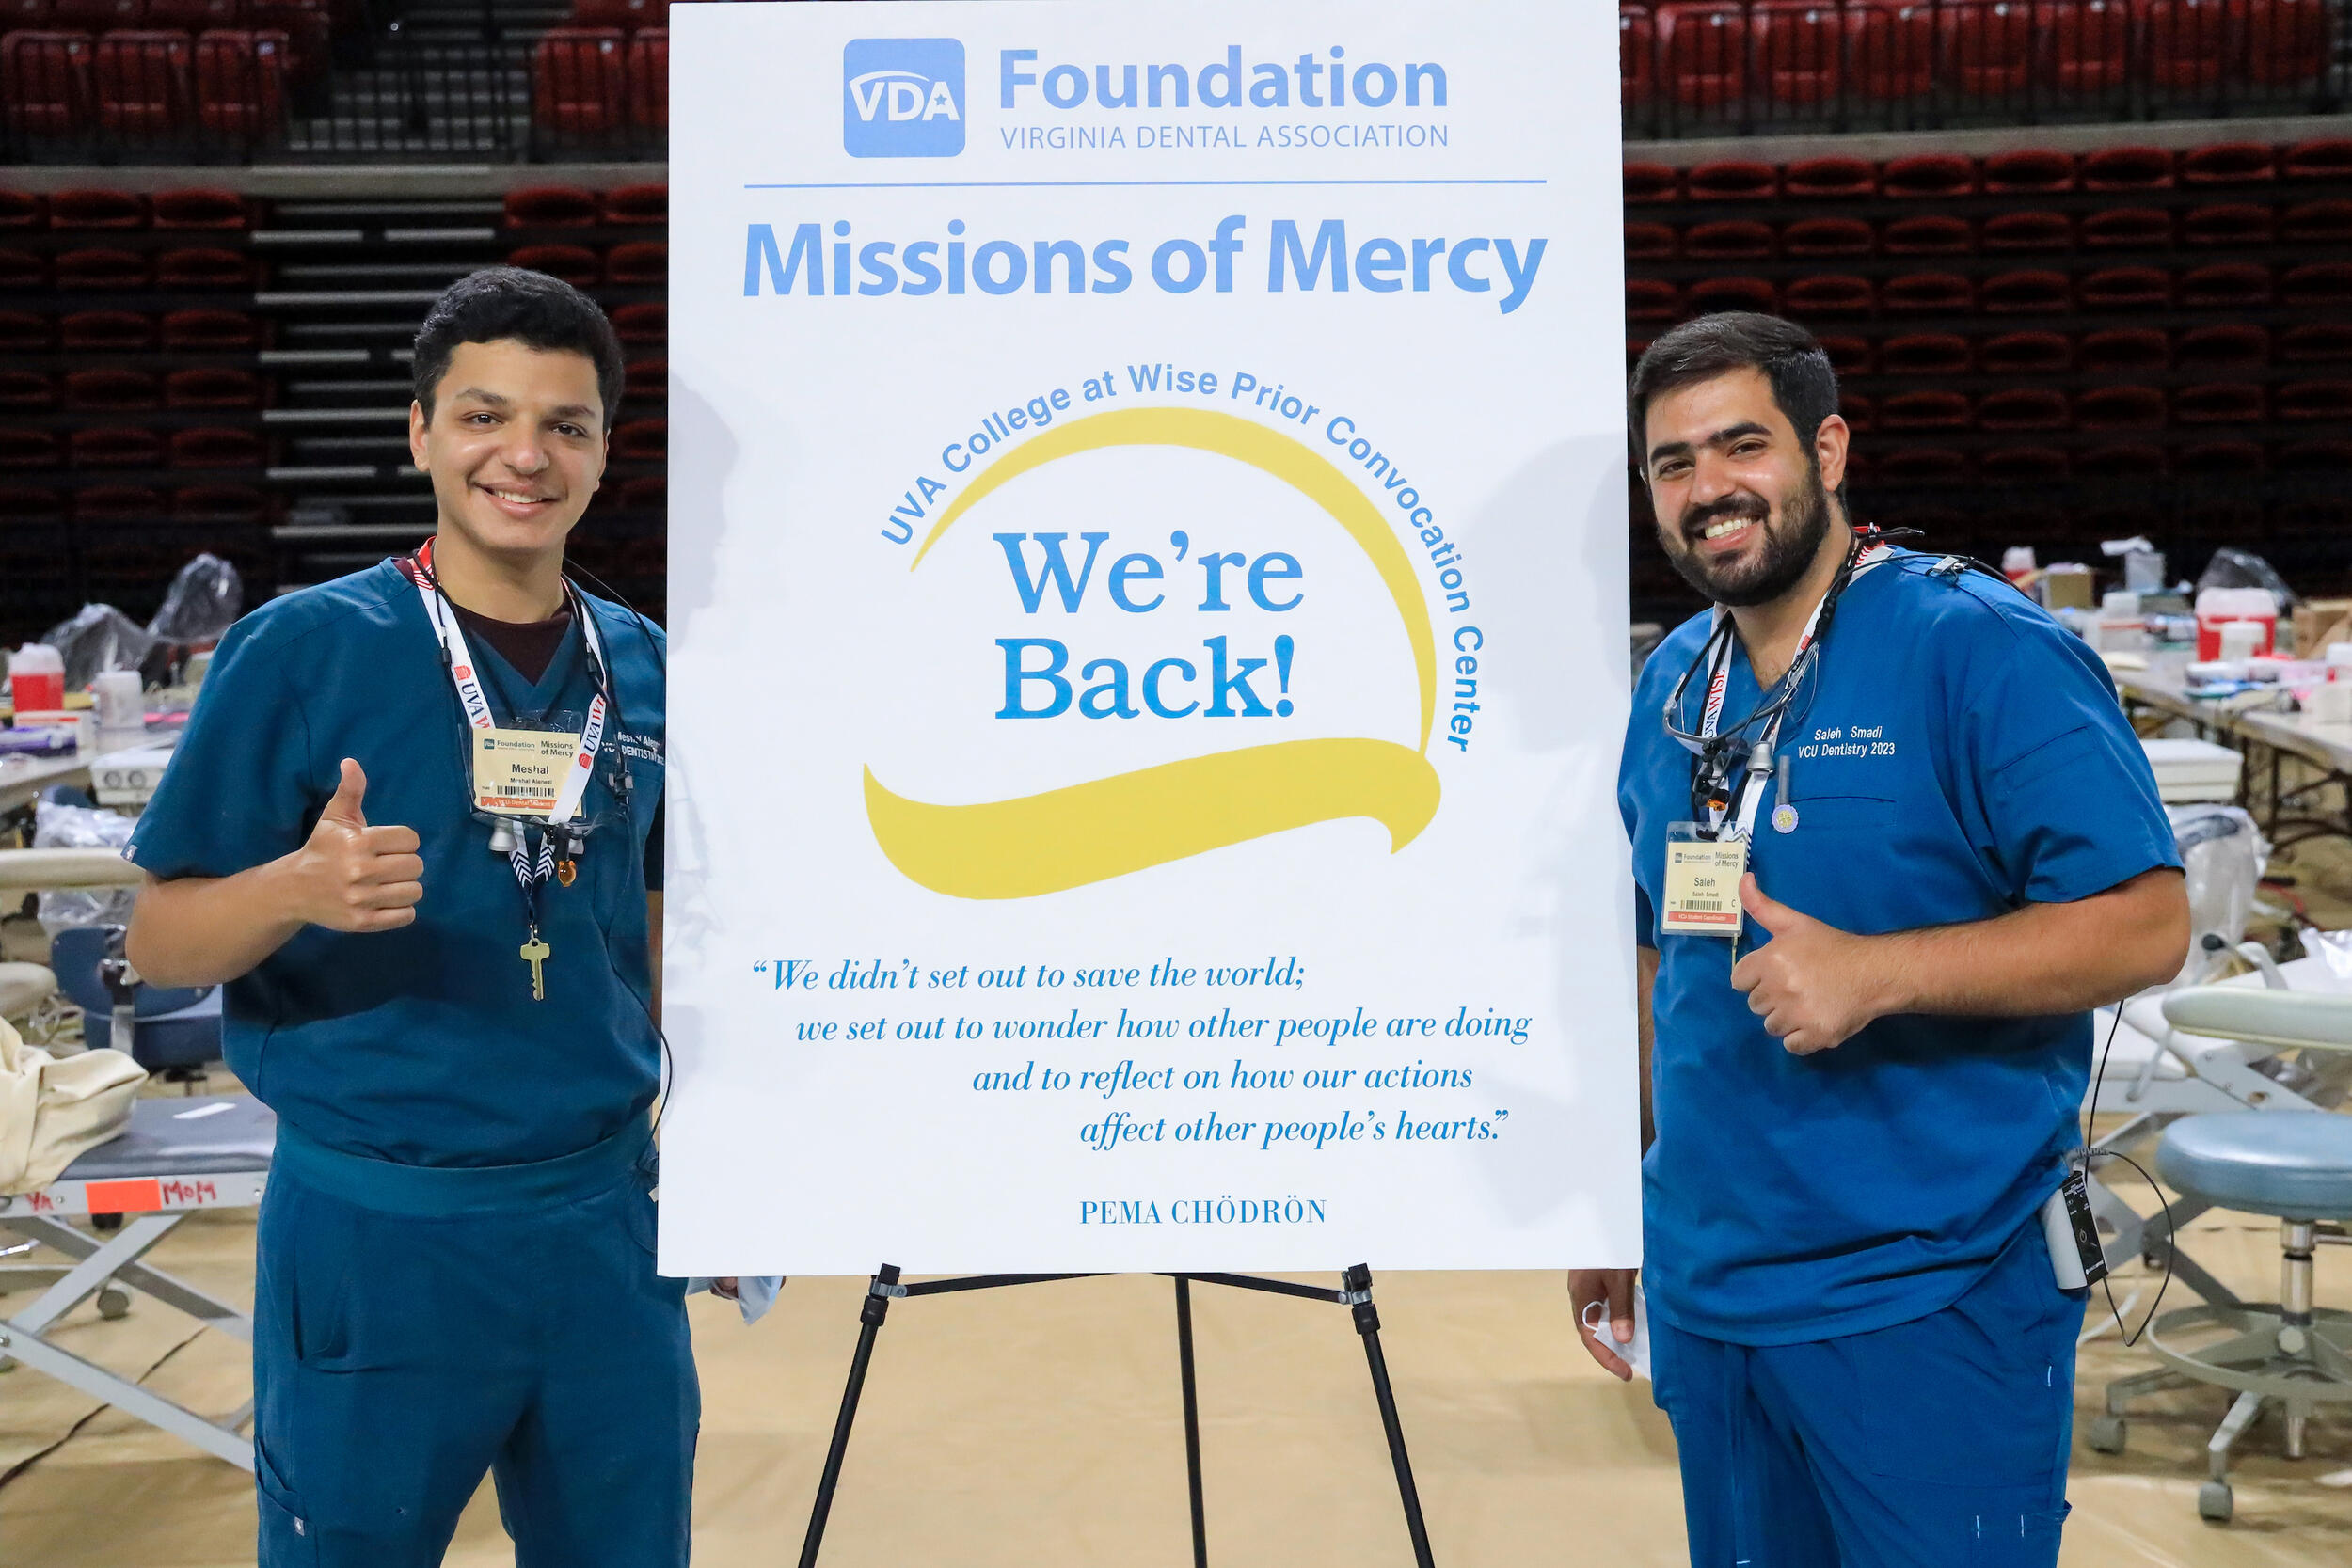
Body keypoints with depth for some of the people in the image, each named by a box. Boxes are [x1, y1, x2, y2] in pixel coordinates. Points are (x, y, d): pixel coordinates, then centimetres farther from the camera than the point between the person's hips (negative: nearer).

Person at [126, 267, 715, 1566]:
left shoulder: (644, 667, 4)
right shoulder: (303, 648, -9)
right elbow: (159, 945, -7)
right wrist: (300, 889, -28)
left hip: (607, 1214, 4)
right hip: (377, 1226, -4)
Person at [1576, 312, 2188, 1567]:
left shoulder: (1982, 651, -12)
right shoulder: (1673, 682, 8)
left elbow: (2146, 923, -16)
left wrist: (1877, 971, -27)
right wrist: (1614, 1200, 15)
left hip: (1927, 1305, -6)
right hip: (1703, 1291, 6)